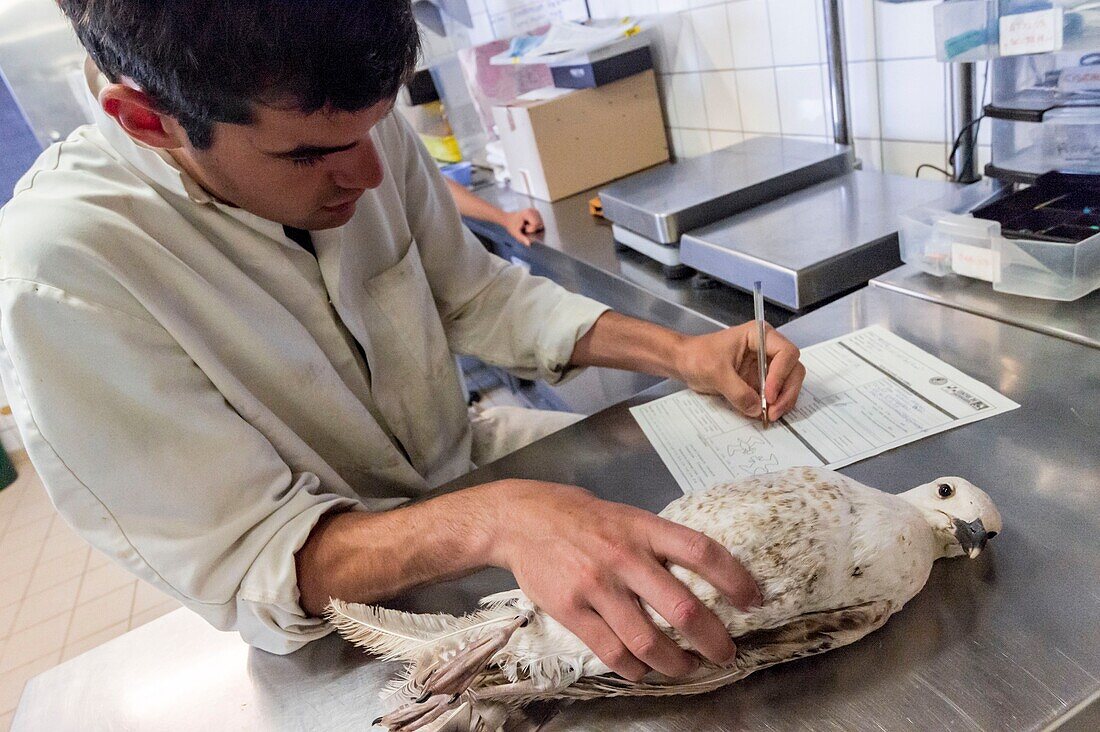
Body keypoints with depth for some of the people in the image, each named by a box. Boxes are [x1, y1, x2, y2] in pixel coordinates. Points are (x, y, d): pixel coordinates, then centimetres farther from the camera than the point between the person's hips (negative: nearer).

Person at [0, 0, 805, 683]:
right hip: (335, 609, -4)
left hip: (464, 465, 5)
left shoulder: (353, 131, -14)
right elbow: (241, 559, -27)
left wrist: (679, 351, -15)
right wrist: (494, 520, -45)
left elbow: (478, 295, -3)